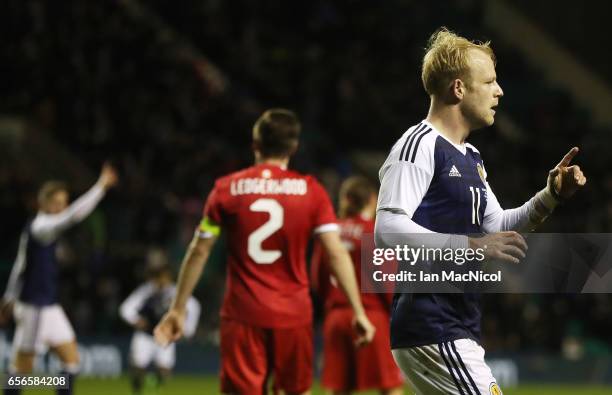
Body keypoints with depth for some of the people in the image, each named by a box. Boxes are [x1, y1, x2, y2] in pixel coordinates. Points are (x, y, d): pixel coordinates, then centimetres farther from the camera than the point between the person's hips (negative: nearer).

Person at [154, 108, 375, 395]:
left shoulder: (227, 189, 1)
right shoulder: (310, 191, 0)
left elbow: (199, 253, 2)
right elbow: (336, 253, -7)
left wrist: (178, 309, 10)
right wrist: (358, 311, -4)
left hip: (242, 314, -1)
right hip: (293, 315, 1)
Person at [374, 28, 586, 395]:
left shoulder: (470, 157, 19)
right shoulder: (419, 145, -12)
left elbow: (496, 226, 27)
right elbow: (387, 230, -22)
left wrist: (551, 197, 12)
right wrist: (472, 246, -25)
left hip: (459, 331, 10)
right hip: (432, 331, -10)